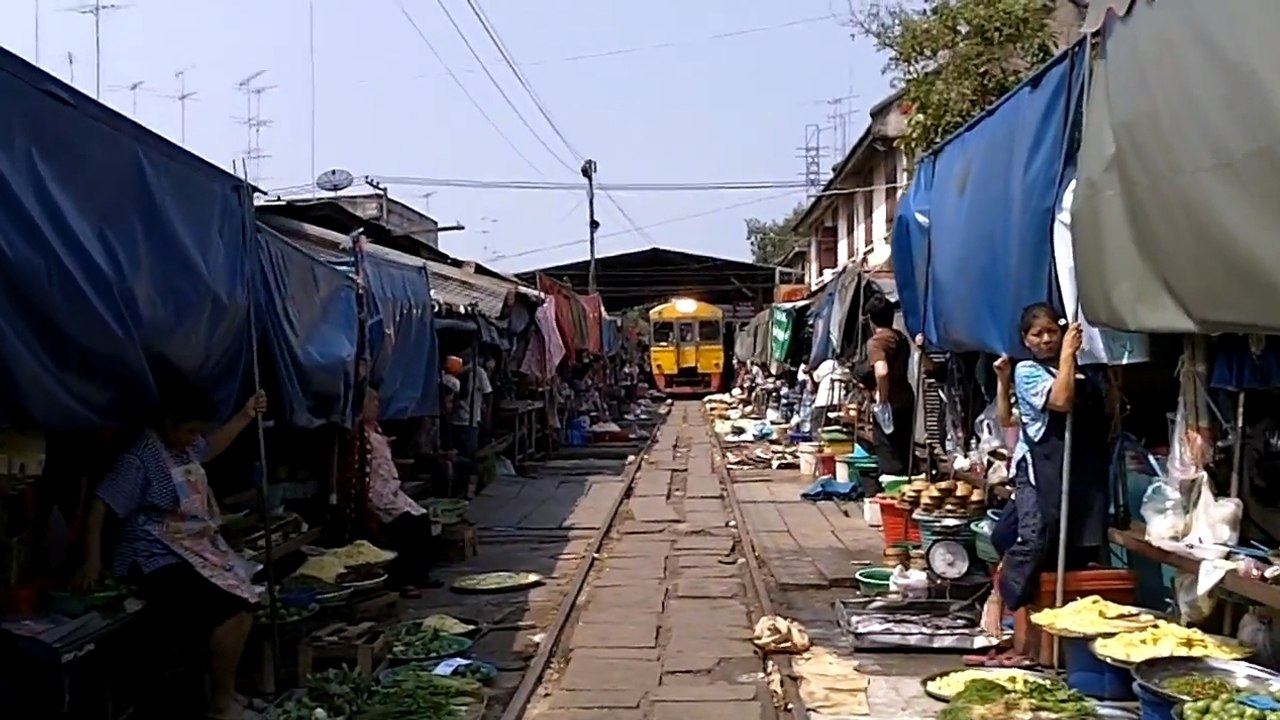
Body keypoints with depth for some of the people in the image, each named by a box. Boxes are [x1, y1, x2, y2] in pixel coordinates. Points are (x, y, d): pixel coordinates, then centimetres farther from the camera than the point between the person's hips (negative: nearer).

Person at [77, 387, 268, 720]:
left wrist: (246, 415, 20)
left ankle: (225, 690, 12)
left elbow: (210, 448, 29)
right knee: (226, 614, -21)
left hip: (199, 549, 9)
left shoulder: (184, 445, 6)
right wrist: (92, 562, -25)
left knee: (244, 605, -3)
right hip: (161, 559, -9)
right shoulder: (140, 460, -19)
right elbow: (100, 507, -20)